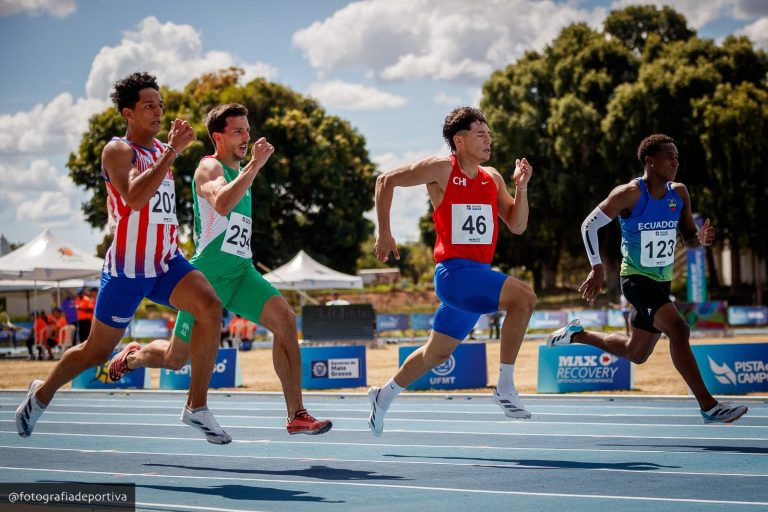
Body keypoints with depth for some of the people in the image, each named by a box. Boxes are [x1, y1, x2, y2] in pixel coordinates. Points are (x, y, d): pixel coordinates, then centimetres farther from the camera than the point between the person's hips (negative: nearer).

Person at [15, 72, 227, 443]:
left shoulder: (161, 149, 12)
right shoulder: (117, 151, -11)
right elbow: (135, 197, -32)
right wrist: (172, 153, -32)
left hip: (166, 263, 6)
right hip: (126, 269, -5)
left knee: (210, 308, -23)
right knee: (96, 352, 8)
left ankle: (197, 407, -16)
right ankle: (41, 394, 37)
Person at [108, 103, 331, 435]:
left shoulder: (240, 171, 17)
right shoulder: (209, 168, -10)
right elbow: (221, 204, -33)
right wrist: (255, 164, -33)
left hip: (241, 272, 6)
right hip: (208, 274, -6)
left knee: (285, 320, -20)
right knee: (175, 358, 5)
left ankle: (296, 415, -21)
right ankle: (131, 357, 41)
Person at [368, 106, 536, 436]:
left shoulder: (493, 178, 12)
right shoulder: (441, 169, -7)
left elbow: (517, 226, 13)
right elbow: (386, 181, 0)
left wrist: (521, 187, -2)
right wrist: (384, 234, -1)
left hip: (479, 274, 8)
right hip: (454, 271, -8)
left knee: (438, 352, 17)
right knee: (524, 297, -27)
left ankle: (383, 396, 36)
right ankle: (505, 388, -20)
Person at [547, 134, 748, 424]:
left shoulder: (679, 194, 2)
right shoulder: (630, 194, -16)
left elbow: (689, 237, 9)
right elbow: (589, 225, -11)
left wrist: (701, 238, -15)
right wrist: (597, 268, -19)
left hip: (662, 281, 8)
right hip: (636, 278, -8)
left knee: (636, 353, 18)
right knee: (678, 330, -27)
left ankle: (576, 335, 39)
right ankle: (709, 407, -26)